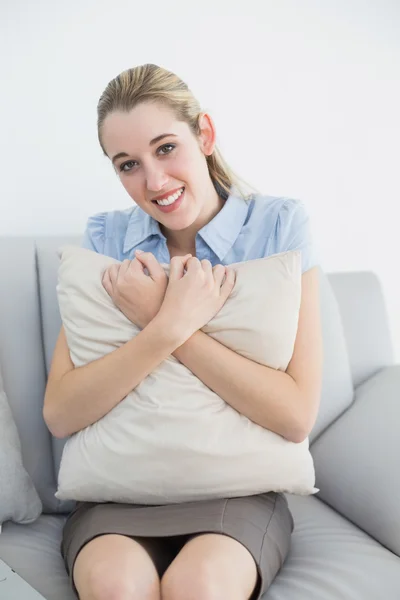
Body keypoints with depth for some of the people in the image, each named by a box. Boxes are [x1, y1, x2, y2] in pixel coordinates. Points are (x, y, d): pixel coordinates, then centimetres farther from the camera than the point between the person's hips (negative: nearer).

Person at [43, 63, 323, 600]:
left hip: (238, 483, -1)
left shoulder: (279, 225, -5)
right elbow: (60, 414, -9)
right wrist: (172, 326, -21)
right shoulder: (106, 238, 1)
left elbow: (297, 415, -15)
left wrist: (160, 319, -17)